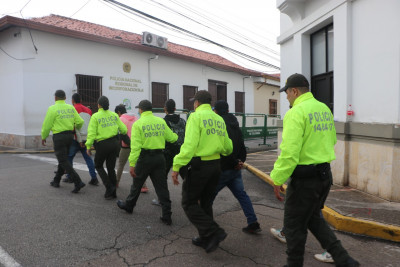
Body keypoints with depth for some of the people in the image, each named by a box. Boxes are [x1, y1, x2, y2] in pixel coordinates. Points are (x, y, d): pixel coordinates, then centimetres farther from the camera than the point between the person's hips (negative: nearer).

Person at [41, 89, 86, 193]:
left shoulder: (52, 109, -9)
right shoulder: (71, 108, 5)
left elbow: (47, 125, -7)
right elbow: (80, 122, 2)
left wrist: (43, 137, 8)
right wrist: (77, 129, 24)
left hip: (59, 137, -6)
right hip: (70, 135, 6)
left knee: (63, 161, -4)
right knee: (63, 158, 19)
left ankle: (78, 182, -15)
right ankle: (56, 181, 31)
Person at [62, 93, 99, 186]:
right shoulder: (88, 110, 13)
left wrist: (79, 140, -14)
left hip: (76, 139, -5)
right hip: (87, 138, 5)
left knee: (69, 157, 12)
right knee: (88, 158, 7)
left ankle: (69, 177, 15)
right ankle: (94, 178, -1)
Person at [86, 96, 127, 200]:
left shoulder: (95, 116, -7)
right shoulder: (114, 115, 4)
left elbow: (91, 133, -11)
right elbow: (123, 130, 7)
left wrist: (88, 146, -4)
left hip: (102, 144, -4)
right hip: (114, 143, 4)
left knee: (98, 166, 17)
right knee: (111, 168, 14)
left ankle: (109, 187, 1)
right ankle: (112, 193, 18)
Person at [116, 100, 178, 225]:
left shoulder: (138, 123, -8)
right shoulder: (161, 121, 4)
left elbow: (135, 145, -15)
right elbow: (171, 138, 11)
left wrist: (132, 164, -14)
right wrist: (176, 136, 35)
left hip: (145, 157, -3)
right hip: (159, 157, 3)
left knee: (137, 184, 16)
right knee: (161, 186, 7)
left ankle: (128, 205, 38)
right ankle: (167, 216, 8)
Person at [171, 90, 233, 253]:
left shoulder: (196, 116, -9)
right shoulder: (219, 119, 10)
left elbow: (190, 144, -21)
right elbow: (227, 147, 12)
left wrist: (177, 166, -19)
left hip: (199, 165, -7)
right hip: (216, 165, 7)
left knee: (189, 203, 5)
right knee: (205, 203, 19)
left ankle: (214, 232, -4)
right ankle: (206, 239, 27)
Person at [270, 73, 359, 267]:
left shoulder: (296, 112, -18)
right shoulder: (324, 109, 10)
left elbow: (289, 152, -24)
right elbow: (331, 140, 20)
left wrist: (277, 179, -17)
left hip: (305, 177, -9)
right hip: (325, 174, 9)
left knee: (294, 224, 9)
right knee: (312, 219, 25)